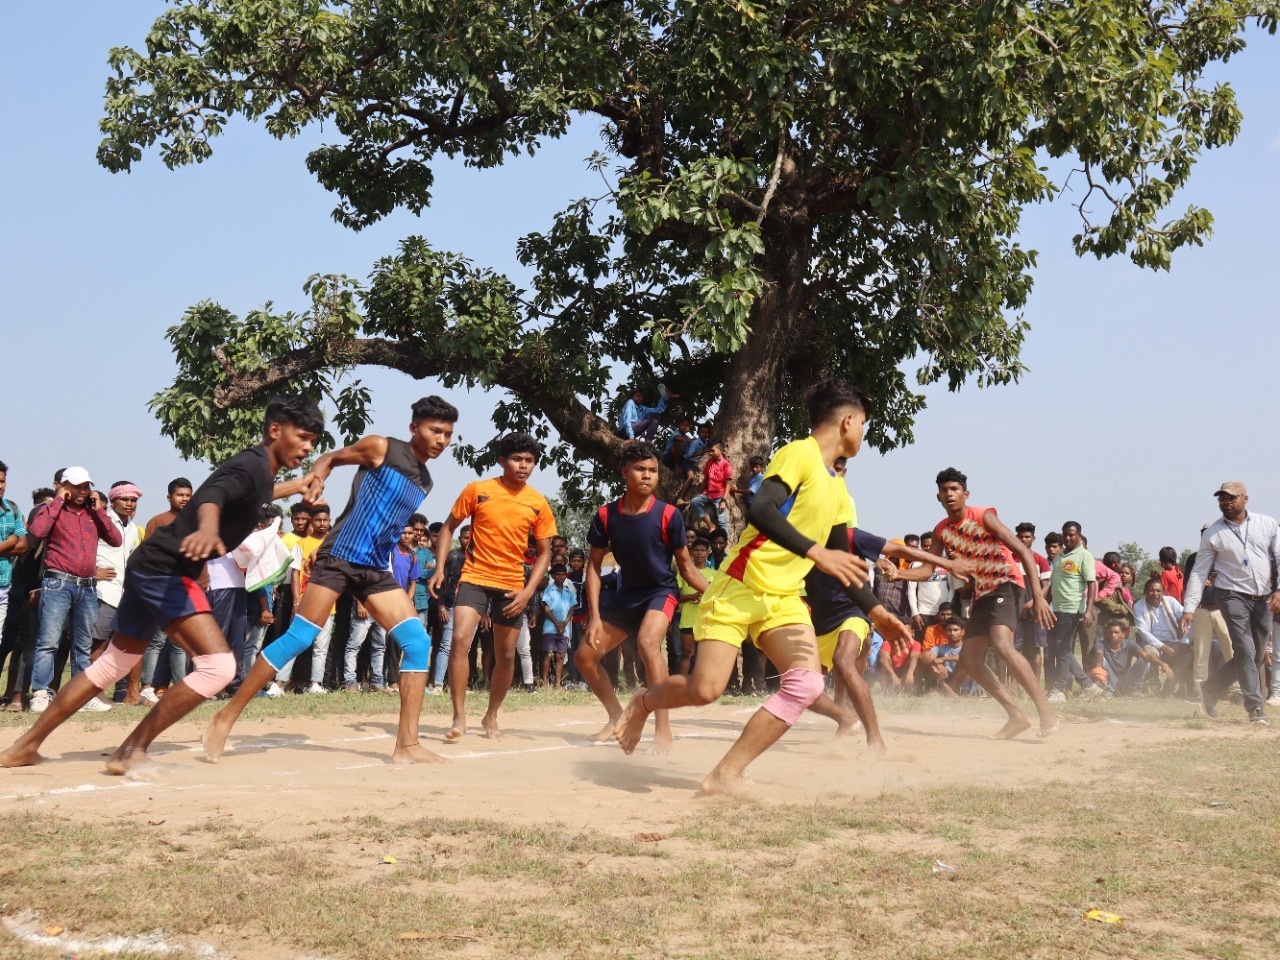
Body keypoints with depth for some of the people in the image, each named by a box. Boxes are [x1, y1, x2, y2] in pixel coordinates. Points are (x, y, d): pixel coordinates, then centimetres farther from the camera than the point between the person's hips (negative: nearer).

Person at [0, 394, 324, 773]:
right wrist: (208, 529, -58)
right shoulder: (252, 466, -15)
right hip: (166, 569, -10)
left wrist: (296, 485, 41)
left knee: (113, 664, 21)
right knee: (218, 665, -19)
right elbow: (212, 495, -38)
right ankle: (132, 751, -11)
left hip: (150, 567, 10)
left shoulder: (259, 469, 13)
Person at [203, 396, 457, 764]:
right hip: (339, 558, -6)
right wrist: (315, 481, -11)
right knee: (298, 638, -12)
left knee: (418, 642, -8)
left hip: (377, 569, 6)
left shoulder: (424, 482, 15)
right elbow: (329, 459, 7)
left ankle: (407, 744, -6)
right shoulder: (381, 448, -4)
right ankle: (225, 718, -1)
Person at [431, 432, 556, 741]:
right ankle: (459, 718, -12)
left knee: (506, 656, 8)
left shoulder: (538, 504, 0)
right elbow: (449, 527, 5)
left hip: (512, 585, 2)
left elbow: (545, 553, 5)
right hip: (474, 577, -2)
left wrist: (528, 591, -7)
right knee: (460, 640, -21)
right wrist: (439, 567, -7)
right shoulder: (477, 490, -5)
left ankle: (491, 716, 29)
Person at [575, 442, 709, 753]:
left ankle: (663, 729, -28)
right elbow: (594, 565, -1)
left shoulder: (668, 515, -16)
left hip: (661, 591, -5)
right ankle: (617, 717, 27)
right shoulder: (606, 515, -9)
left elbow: (685, 566, -6)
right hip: (626, 594, 5)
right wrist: (594, 616, -7)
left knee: (647, 643, -33)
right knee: (585, 656, 4)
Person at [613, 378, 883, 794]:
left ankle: (725, 775, -11)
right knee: (706, 689, -16)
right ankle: (643, 702, 19)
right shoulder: (799, 454, -9)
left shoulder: (837, 487, 17)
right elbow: (760, 511, -26)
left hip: (784, 599, 8)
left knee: (807, 682, -16)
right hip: (741, 588, -8)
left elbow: (842, 563, 25)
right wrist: (815, 551, -32)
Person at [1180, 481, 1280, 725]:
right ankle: (1256, 709, -11)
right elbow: (1199, 572, 1)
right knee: (1245, 651, -15)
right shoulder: (1212, 533, 1)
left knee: (1257, 657, 8)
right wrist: (1189, 607, -8)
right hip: (1234, 597, -3)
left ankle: (1210, 688, 24)